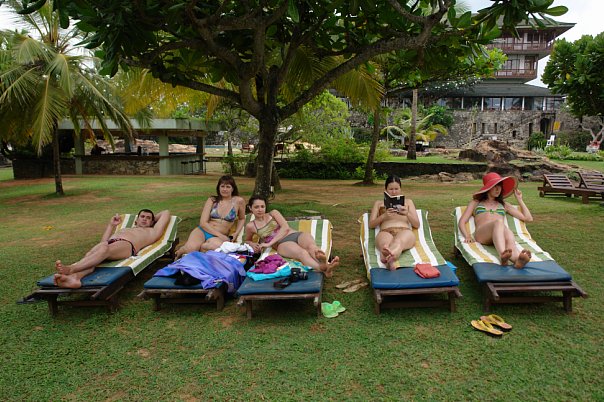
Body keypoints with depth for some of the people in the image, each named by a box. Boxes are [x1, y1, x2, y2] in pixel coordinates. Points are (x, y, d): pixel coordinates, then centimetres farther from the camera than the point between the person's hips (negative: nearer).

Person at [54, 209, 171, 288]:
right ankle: (75, 277, -61)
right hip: (110, 242, 5)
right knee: (90, 253, -32)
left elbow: (166, 213, 35)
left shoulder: (151, 232, 34)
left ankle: (71, 269, -59)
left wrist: (153, 219, 49)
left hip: (126, 245, -5)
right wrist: (111, 225, 35)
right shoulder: (123, 229, 47)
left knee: (104, 249, -39)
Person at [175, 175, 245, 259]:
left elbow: (242, 219, 21)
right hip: (203, 231, 1)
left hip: (218, 237, -1)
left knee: (217, 246, -41)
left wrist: (236, 233, 3)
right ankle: (182, 250, 3)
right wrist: (220, 235, -12)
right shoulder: (212, 200, 6)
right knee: (190, 248, -33)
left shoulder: (238, 201, 3)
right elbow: (203, 223, 0)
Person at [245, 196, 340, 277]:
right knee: (302, 253, -39)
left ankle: (324, 263, -72)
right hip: (282, 244, -3)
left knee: (311, 246, -37)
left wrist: (270, 243, -9)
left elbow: (285, 227, 3)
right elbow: (247, 240, 35)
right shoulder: (250, 226, 16)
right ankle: (323, 269, -73)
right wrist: (253, 244, 8)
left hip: (296, 235, 3)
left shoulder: (273, 213, 17)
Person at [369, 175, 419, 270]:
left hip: (404, 231, 0)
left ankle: (386, 257, -77)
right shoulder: (378, 203, 28)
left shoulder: (408, 201, 30)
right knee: (385, 244, -43)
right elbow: (371, 224, 15)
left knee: (399, 241, -44)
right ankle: (390, 260, -77)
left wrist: (407, 214, -3)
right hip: (386, 232, 0)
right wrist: (384, 216, -5)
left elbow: (417, 225, 19)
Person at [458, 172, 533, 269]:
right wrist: (467, 236, -3)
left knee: (509, 236, -37)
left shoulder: (504, 204, 34)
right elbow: (462, 222, 16)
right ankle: (503, 255, -67)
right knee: (498, 222, -38)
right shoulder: (476, 202, 28)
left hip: (500, 235, 3)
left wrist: (519, 199, 31)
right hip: (481, 234, -2)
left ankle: (517, 258, -71)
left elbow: (528, 218, 30)